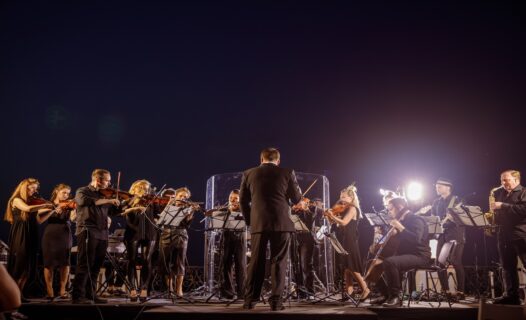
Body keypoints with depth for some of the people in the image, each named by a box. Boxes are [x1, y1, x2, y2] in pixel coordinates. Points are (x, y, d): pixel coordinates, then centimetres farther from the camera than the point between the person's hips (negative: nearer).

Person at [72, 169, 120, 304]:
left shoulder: (103, 194, 19)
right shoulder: (83, 191, 0)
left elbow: (113, 211, 23)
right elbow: (85, 201, -23)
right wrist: (108, 200, -25)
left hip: (102, 234, 6)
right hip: (88, 232, -6)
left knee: (95, 266, 8)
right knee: (84, 265, -7)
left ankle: (90, 295, 15)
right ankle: (78, 296, -4)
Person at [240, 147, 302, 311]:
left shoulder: (249, 174, 6)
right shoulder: (287, 173, 1)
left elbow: (243, 200, 9)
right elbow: (296, 199, 6)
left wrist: (250, 220, 19)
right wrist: (299, 192, 28)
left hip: (258, 223, 2)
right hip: (282, 222, -1)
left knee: (256, 261, 8)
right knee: (278, 261, 4)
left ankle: (250, 300, 11)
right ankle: (276, 300, 2)